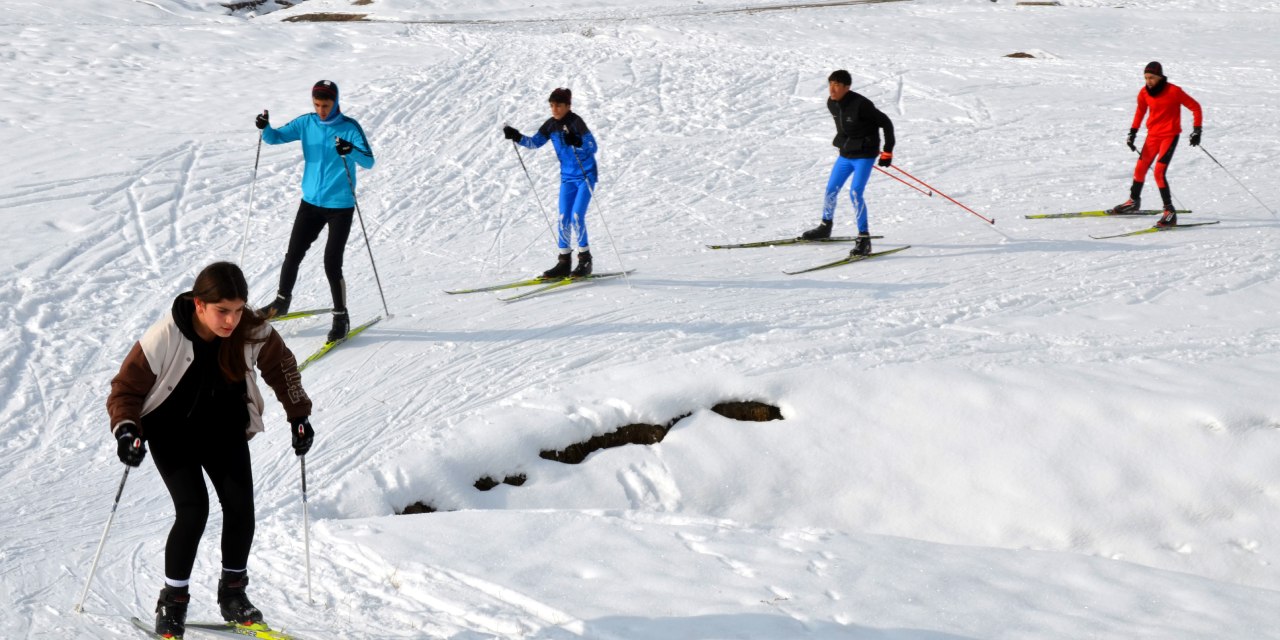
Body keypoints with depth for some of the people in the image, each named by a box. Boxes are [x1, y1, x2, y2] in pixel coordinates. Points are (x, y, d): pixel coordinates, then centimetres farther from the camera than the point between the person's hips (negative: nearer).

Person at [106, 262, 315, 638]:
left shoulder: (253, 331, -20)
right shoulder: (165, 338, -28)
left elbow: (281, 367, 0)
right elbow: (126, 388, -17)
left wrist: (298, 416, 2)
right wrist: (126, 430, -32)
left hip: (224, 431, 3)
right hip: (172, 433, -3)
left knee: (240, 506, -6)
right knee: (193, 509, -16)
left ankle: (233, 593, 15)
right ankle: (172, 603, -1)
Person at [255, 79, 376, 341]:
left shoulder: (350, 127, -11)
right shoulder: (306, 123, 1)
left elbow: (369, 162, -19)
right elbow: (275, 137, 1)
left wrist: (351, 150, -39)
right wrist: (265, 127, -22)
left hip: (340, 205, -4)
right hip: (311, 202, 4)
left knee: (332, 264, -9)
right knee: (293, 255, 9)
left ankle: (341, 318, 5)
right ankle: (282, 302, 30)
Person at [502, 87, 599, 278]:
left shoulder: (576, 122, -18)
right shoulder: (551, 124, 0)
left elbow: (593, 147, -24)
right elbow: (535, 142, 8)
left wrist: (578, 142, -43)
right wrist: (517, 137, -8)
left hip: (586, 175, -6)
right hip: (567, 176, 6)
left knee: (577, 216, -14)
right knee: (563, 219, 3)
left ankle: (585, 260, -1)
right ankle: (564, 263, 9)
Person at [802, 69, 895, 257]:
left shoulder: (860, 104, -24)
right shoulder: (832, 104, -2)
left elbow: (886, 122, -15)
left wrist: (888, 151, -12)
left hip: (865, 154, -7)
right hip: (845, 153, 7)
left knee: (855, 194, -19)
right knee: (831, 190, 15)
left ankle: (864, 239, -14)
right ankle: (825, 226, 38)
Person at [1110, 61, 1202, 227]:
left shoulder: (1173, 91, -17)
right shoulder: (1144, 93, -2)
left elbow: (1195, 107, -8)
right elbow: (1140, 111, 17)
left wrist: (1197, 130, -13)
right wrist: (1133, 133, 12)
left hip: (1170, 135, -6)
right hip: (1153, 135, 6)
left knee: (1159, 172, -18)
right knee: (1140, 169, 14)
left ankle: (1170, 212, -14)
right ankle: (1133, 202, 38)